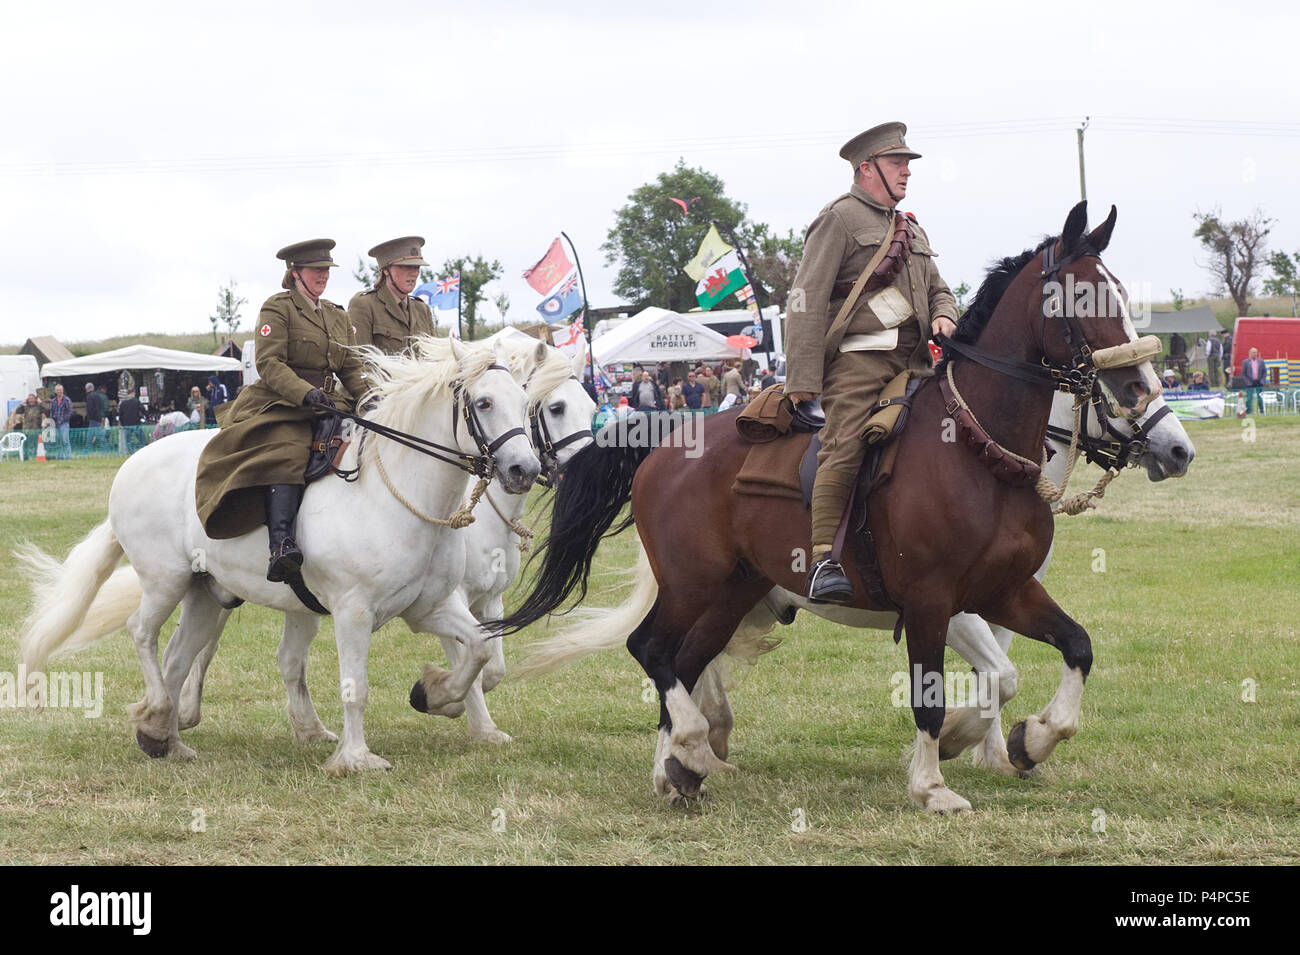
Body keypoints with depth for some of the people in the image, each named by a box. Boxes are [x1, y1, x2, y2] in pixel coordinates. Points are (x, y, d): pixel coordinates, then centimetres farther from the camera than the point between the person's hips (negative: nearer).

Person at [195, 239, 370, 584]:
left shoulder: (338, 316, 24)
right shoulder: (277, 308, 2)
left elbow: (352, 367, 21)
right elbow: (270, 364, -10)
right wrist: (306, 393, -24)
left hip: (323, 406, 8)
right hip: (279, 404, -8)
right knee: (287, 453, -35)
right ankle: (281, 545, -53)